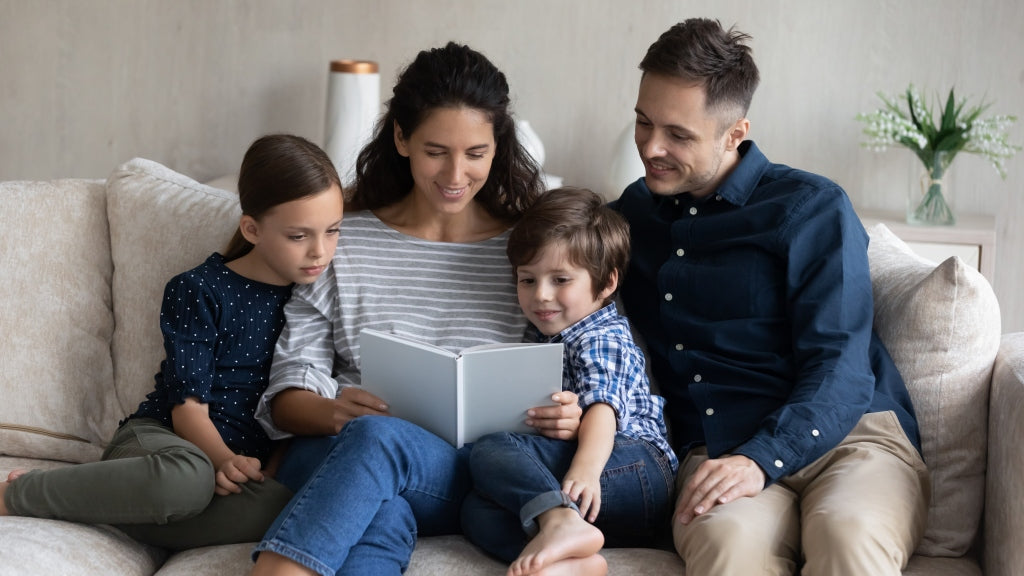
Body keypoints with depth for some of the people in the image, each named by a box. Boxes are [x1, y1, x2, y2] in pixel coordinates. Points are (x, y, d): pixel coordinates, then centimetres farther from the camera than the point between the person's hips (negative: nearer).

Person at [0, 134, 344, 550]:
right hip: (158, 436, -4)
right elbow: (188, 406, -8)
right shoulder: (198, 293, -4)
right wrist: (223, 460, -27)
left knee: (281, 507, -35)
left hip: (247, 461, 4)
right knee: (187, 477, -43)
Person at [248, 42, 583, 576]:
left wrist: (569, 417, -13)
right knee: (382, 520, -39)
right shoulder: (341, 244, 13)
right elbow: (287, 397, 6)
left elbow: (573, 391, 12)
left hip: (468, 478, 0)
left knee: (378, 438, -37)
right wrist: (334, 412, -18)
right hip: (334, 457, 1)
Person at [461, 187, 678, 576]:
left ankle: (561, 522, -45)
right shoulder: (544, 339, 28)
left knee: (491, 451, -21)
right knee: (477, 511, -16)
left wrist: (585, 470, -37)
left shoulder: (601, 339, 0)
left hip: (636, 466, -8)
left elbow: (602, 406, -20)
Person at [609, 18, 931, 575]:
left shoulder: (812, 208, 3)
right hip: (714, 454, 2)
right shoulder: (629, 214, 19)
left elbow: (838, 365, -7)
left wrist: (760, 460, -22)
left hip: (849, 434, -2)